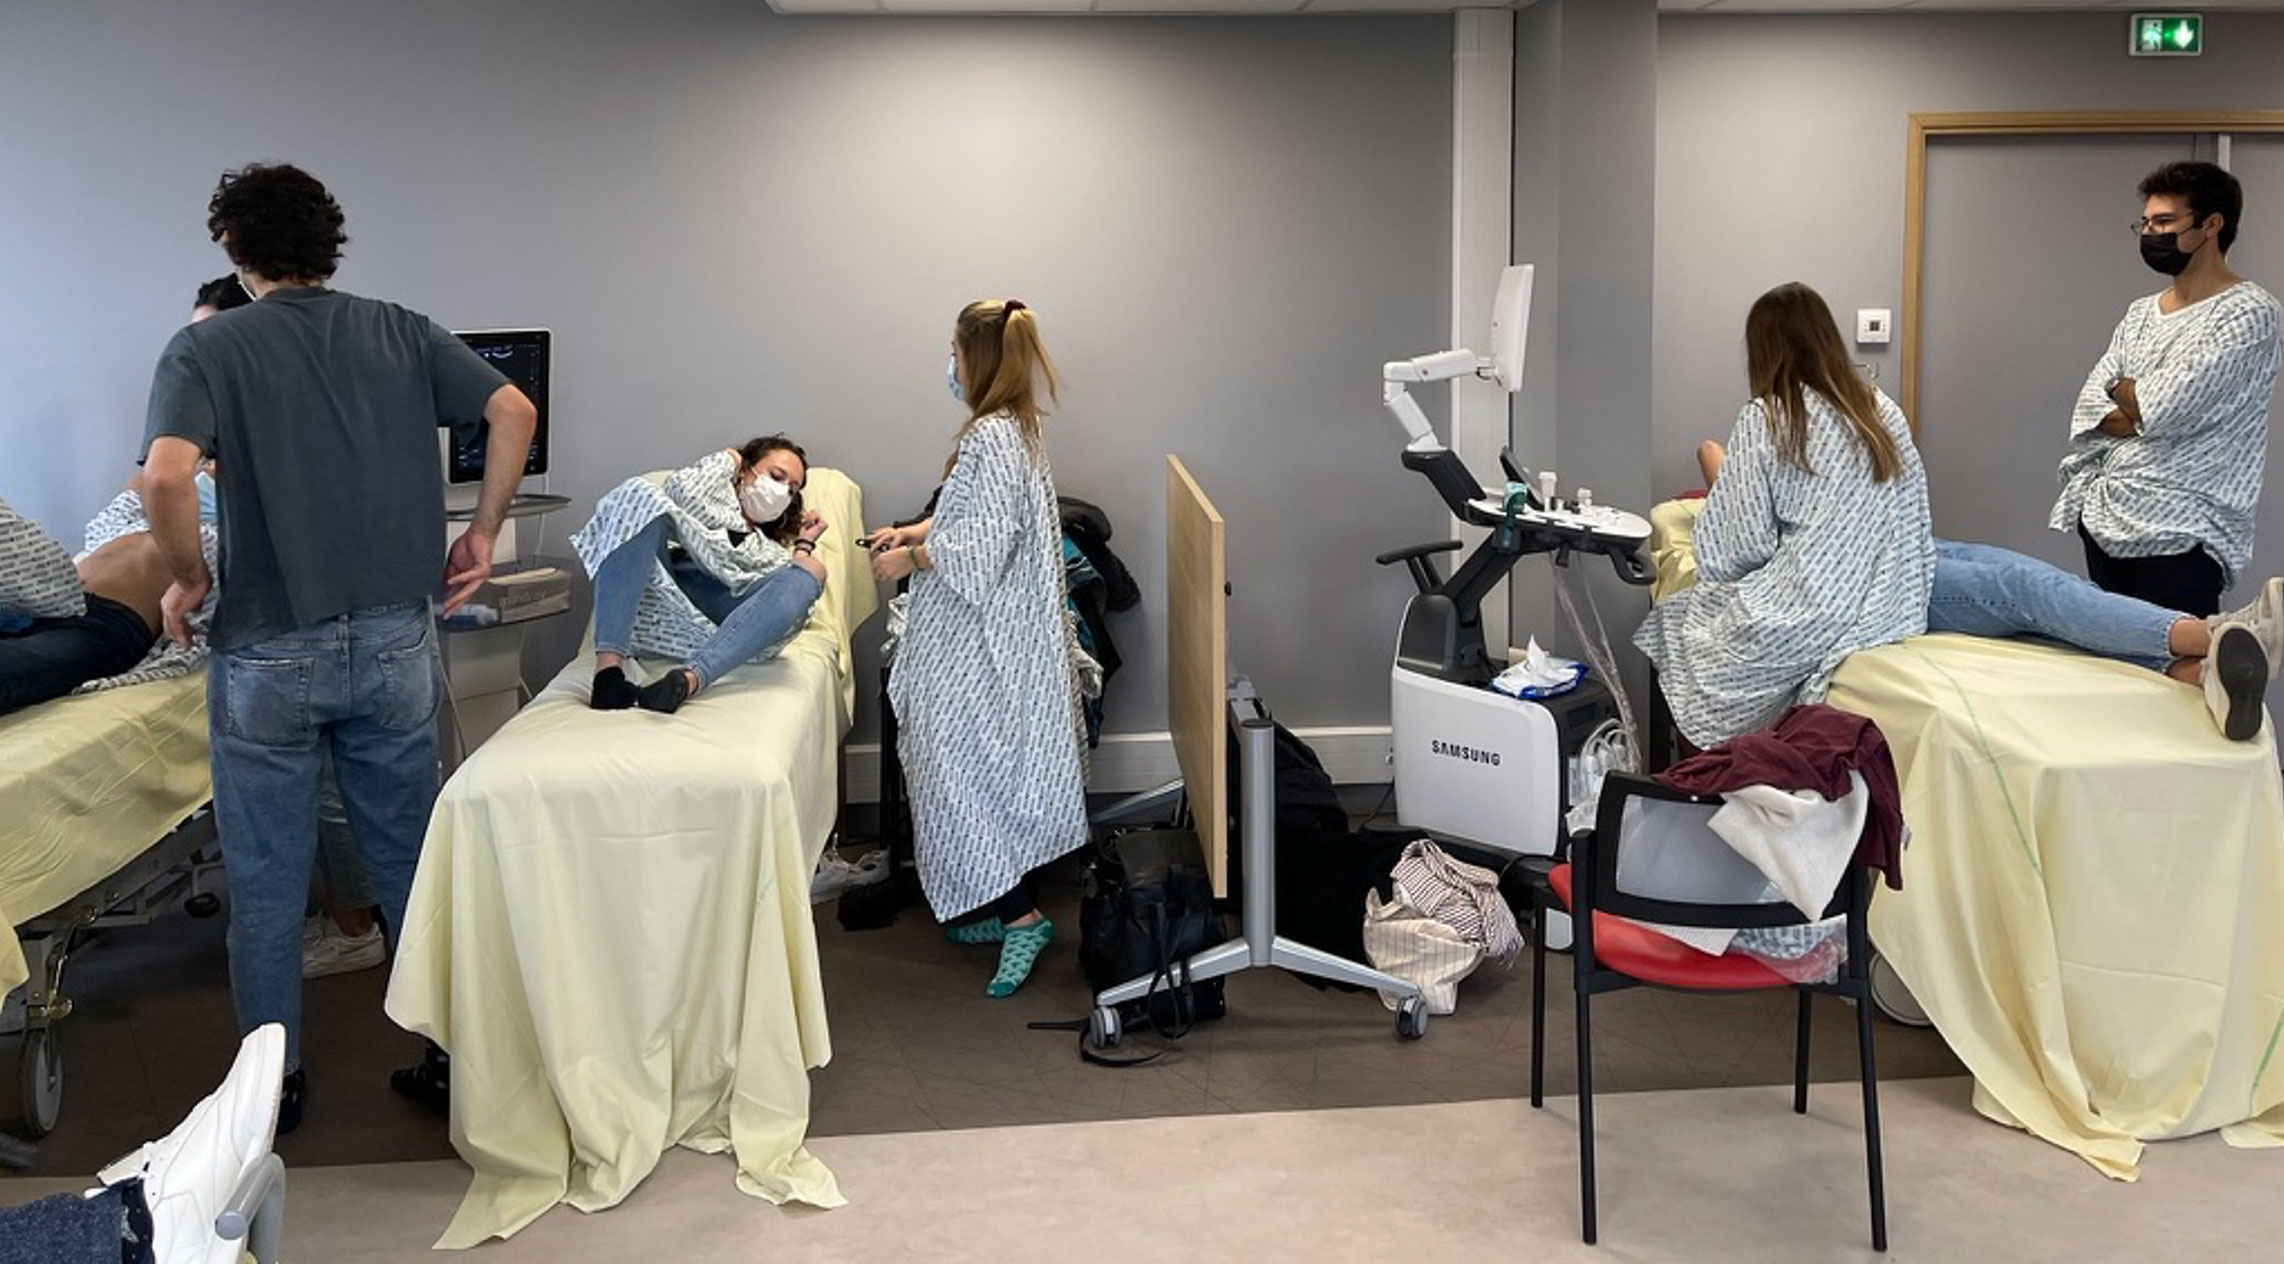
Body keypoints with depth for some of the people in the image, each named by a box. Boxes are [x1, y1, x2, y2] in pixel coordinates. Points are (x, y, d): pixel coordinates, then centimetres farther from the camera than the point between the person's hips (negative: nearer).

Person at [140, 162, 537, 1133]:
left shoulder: (207, 349, -7)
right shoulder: (400, 333, 4)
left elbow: (167, 473, -23)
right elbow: (514, 412, -4)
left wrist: (186, 577, -7)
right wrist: (482, 536, 4)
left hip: (269, 654, -3)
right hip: (394, 642, 3)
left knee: (266, 881, 11)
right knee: (409, 862, 16)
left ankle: (272, 1083, 22)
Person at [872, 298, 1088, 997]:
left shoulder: (990, 439, -21)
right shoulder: (1017, 427, 11)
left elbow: (976, 550, -25)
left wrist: (908, 560, -11)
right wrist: (913, 531, 14)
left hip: (979, 645, -10)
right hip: (997, 631, 10)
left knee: (963, 775, -5)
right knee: (993, 776, 15)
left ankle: (1022, 916, -3)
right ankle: (1001, 907, 23)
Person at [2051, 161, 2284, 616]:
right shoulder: (2140, 313, 17)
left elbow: (2162, 407, -17)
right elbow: (2088, 413, 6)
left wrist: (2121, 390, 4)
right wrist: (2146, 416, -13)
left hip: (2180, 534, -7)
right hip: (2106, 519, 7)